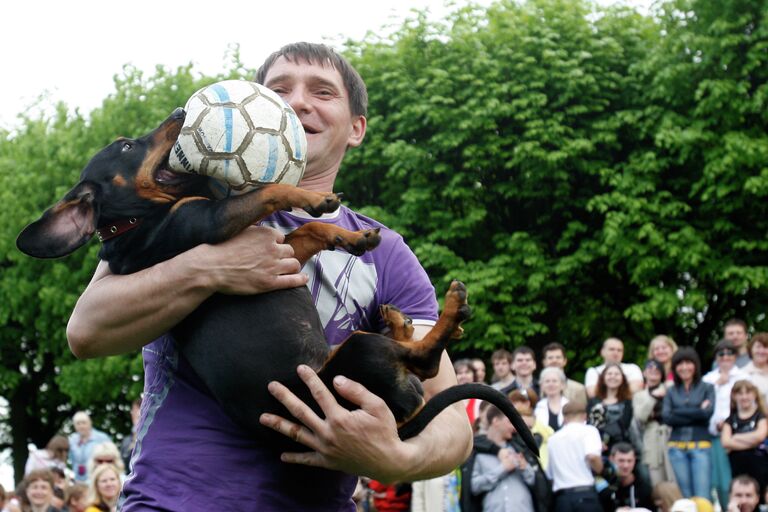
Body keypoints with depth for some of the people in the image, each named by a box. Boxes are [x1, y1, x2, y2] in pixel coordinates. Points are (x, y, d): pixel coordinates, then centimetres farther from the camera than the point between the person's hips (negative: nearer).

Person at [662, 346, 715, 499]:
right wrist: (696, 413, -6)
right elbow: (666, 417, -1)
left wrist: (678, 412, -2)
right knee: (685, 496, 4)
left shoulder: (707, 388, 7)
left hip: (701, 446, -2)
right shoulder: (671, 392, 13)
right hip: (677, 447, 2)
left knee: (702, 497, -9)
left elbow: (708, 412, -8)